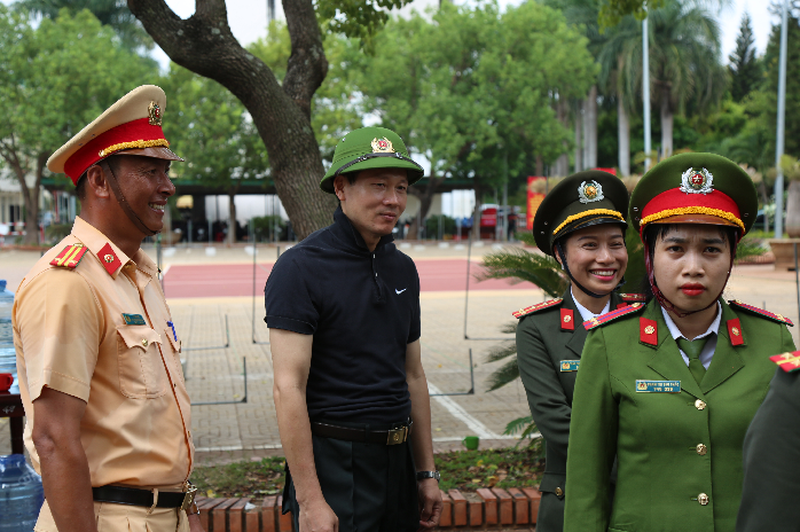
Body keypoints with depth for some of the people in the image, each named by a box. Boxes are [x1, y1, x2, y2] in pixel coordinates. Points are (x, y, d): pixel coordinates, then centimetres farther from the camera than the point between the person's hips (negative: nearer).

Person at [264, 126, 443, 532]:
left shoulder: (403, 269, 9)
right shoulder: (299, 268, -12)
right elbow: (288, 388, -17)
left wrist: (426, 472, 15)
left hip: (397, 462, 7)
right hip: (334, 464, -7)